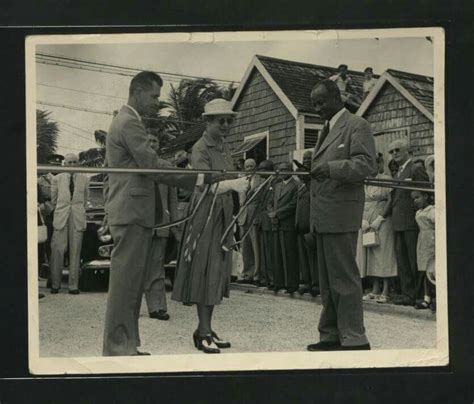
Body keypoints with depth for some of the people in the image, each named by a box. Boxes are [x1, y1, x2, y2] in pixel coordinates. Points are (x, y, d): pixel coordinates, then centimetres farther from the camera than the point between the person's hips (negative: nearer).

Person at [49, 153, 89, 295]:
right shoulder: (57, 179, 8)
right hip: (61, 218, -1)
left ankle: (73, 285, 3)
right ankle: (55, 284, 2)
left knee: (75, 251, -1)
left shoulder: (84, 179, 10)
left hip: (77, 219, 1)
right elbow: (53, 199, 16)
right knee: (57, 250, -6)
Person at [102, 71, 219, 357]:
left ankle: (126, 345, 16)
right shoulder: (130, 123, -12)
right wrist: (201, 178, -23)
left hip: (125, 212, 11)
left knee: (130, 282, 11)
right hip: (132, 212, -11)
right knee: (126, 281, -8)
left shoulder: (122, 121, 22)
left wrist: (109, 211, 27)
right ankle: (118, 348, -5)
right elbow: (152, 165, -21)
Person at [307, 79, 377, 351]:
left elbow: (366, 165, -16)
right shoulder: (327, 130, 22)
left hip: (341, 214, -9)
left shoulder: (357, 126, -5)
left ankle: (354, 339, -1)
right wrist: (307, 169, 9)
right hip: (322, 216, 9)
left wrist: (329, 168, -23)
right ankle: (331, 336, 20)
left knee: (344, 277, -7)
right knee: (328, 279, 12)